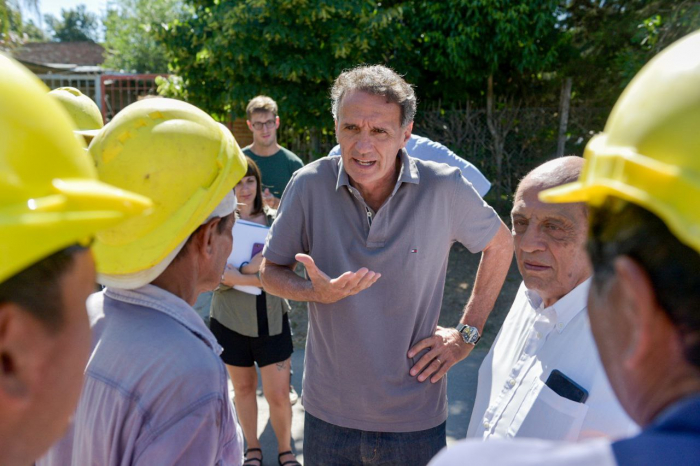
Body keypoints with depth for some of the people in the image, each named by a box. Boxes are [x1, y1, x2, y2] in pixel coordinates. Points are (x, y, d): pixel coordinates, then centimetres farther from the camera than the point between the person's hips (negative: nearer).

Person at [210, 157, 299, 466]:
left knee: (279, 394, 4)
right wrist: (261, 277, -24)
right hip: (231, 319, 0)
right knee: (243, 388, 17)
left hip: (272, 319, 0)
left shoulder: (274, 220, -1)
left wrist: (239, 273, -21)